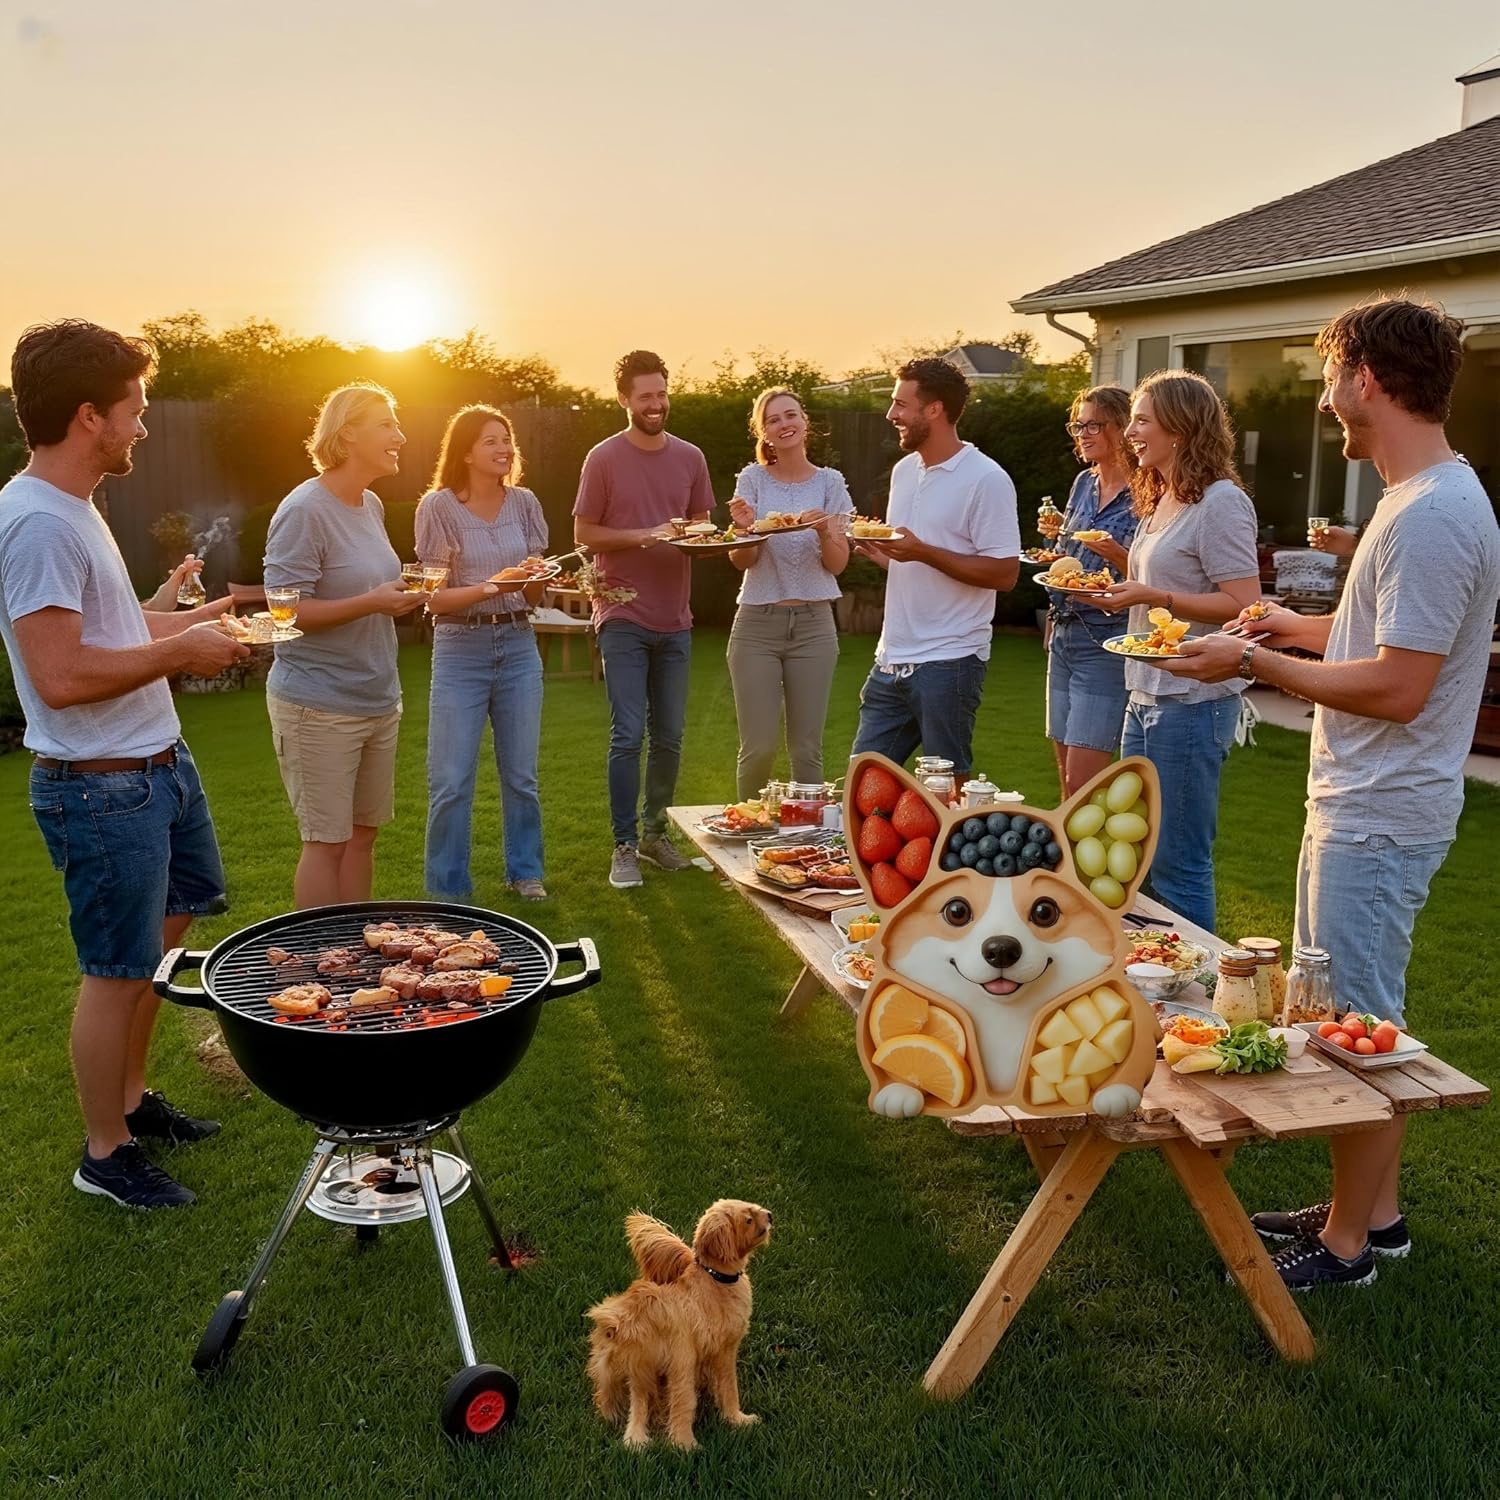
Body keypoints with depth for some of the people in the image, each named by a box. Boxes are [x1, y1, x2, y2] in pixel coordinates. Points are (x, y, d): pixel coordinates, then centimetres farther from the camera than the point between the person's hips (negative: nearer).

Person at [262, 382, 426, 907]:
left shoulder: (371, 505, 9)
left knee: (363, 832, 13)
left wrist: (403, 593, 3)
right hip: (320, 706, -8)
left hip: (379, 700, 8)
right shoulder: (304, 510, -15)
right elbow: (286, 611, -18)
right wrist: (371, 602, -25)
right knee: (327, 841, 0)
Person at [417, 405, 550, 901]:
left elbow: (533, 594, 9)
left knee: (521, 775, 11)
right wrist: (491, 587, -22)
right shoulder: (438, 507, -6)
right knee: (451, 782, -1)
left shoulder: (524, 503, 5)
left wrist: (540, 579, -14)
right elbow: (435, 599, -8)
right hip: (460, 650, -4)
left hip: (518, 645, 4)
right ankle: (448, 891, 12)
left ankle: (524, 871, 28)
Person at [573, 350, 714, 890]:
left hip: (674, 620, 4)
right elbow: (583, 534, -4)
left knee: (669, 737, 10)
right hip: (624, 617, -4)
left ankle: (656, 834, 25)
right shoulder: (604, 458, -3)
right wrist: (646, 535, -16)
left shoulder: (690, 458, 8)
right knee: (628, 735, -6)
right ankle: (624, 846, 4)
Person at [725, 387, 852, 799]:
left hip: (814, 624, 1)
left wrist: (825, 531, -19)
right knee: (759, 747, -2)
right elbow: (742, 561, -3)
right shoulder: (752, 479, 1)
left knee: (807, 749, 6)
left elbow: (838, 564, 1)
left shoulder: (830, 483, 4)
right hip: (757, 624, -1)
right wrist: (744, 529, -24)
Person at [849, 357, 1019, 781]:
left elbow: (1004, 573, -16)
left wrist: (923, 552, -21)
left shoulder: (986, 479, -11)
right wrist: (876, 549, 1)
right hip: (891, 659, 7)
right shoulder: (903, 470, 14)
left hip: (949, 662, -7)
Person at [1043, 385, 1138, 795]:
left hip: (1106, 641, -7)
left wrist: (1116, 554, -25)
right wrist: (1055, 535, 2)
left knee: (1081, 784, -9)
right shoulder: (1084, 484, 12)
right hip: (1062, 634, 8)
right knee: (1068, 780, 12)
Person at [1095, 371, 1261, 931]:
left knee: (1179, 865, -2)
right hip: (1146, 697, 10)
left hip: (1192, 701, -10)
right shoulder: (1161, 500, 16)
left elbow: (1242, 605, -19)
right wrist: (1122, 587, 10)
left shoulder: (1220, 502, -13)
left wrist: (1152, 597, -22)